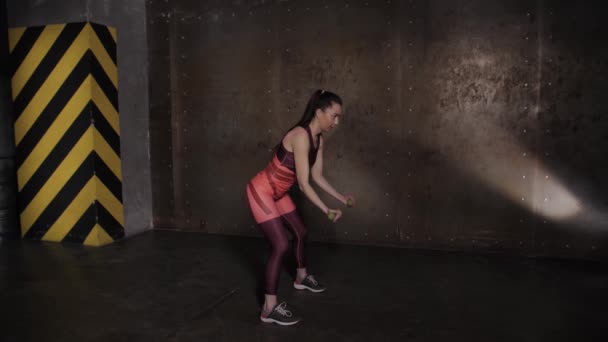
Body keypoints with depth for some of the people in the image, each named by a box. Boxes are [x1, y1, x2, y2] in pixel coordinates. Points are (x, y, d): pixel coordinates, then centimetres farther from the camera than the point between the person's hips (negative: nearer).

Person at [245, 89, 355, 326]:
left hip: (278, 193, 10)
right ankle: (269, 308, -5)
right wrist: (327, 211, -27)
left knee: (300, 232, 21)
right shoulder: (301, 136, -28)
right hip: (261, 191, -10)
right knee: (281, 245, -14)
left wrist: (341, 198, 8)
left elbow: (317, 176, 10)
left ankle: (301, 278, 47)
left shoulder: (318, 140, 0)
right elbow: (304, 184, -28)